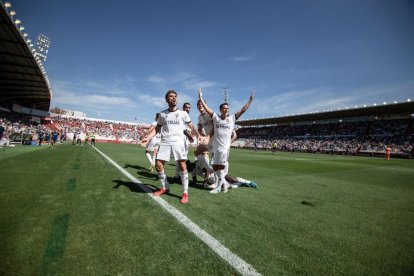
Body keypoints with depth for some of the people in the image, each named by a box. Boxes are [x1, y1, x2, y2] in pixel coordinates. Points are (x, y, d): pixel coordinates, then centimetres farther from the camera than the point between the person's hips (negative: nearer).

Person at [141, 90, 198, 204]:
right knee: (158, 164, -1)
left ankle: (185, 193, 1)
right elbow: (157, 129, 17)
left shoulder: (183, 113, 8)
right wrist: (148, 138, 4)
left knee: (182, 165, -11)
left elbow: (191, 127, 8)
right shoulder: (162, 114, 13)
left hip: (178, 142, -2)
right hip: (165, 142, 3)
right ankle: (165, 188, 21)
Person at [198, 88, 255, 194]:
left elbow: (243, 109, 6)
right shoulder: (216, 117, 5)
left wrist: (250, 100, 5)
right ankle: (224, 182, 27)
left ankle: (219, 187, 15)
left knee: (221, 167, 1)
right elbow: (206, 108, 4)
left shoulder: (232, 118, 4)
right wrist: (201, 98, 2)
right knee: (215, 166, 8)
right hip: (215, 146, 2)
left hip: (225, 147, -2)